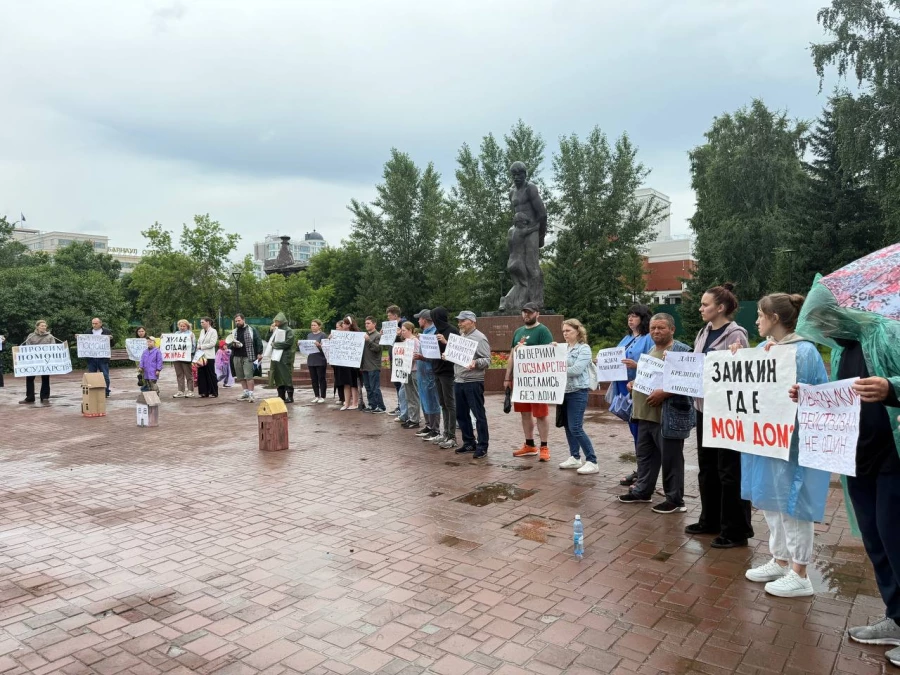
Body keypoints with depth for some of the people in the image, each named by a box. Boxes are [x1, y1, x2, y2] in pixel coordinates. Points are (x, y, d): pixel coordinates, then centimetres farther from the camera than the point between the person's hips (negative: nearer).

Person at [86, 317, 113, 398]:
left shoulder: (106, 331, 3)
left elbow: (112, 344, 2)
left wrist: (110, 339, -18)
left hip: (103, 358, -3)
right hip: (91, 358, 3)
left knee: (105, 376, 0)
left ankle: (106, 393, 9)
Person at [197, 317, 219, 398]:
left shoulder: (213, 331, -4)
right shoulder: (202, 331, 17)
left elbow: (212, 343, -13)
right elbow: (199, 341, 19)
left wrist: (201, 347, -11)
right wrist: (198, 347, -1)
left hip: (209, 356, -7)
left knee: (210, 374, -2)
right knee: (201, 374, 4)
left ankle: (214, 392, 4)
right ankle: (204, 392, 10)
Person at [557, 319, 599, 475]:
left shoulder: (584, 348, -9)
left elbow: (576, 370, -19)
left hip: (578, 392, -7)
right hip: (565, 391, 7)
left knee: (576, 428, -10)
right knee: (567, 426, 12)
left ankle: (592, 462, -1)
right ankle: (575, 457, 24)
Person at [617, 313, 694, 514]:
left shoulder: (681, 351, -11)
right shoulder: (652, 351, 17)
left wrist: (664, 393, -26)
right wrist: (634, 383, 9)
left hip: (669, 416, -9)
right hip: (646, 414, 9)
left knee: (670, 459, 1)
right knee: (645, 455, 16)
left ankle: (675, 500, 12)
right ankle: (641, 491, 28)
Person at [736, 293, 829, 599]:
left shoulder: (803, 350, -15)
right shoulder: (762, 348, 8)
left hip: (791, 440, -8)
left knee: (790, 503, 1)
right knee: (770, 500, 16)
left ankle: (799, 575, 14)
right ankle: (780, 560, 31)